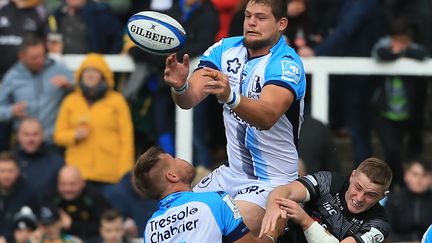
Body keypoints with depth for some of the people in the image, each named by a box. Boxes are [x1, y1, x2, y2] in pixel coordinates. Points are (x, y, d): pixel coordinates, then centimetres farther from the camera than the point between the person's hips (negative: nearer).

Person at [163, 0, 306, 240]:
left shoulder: (287, 65, -18)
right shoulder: (226, 49, 1)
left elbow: (267, 117, -36)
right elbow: (189, 99, -10)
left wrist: (230, 97, -54)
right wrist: (180, 86, -34)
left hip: (270, 178, -7)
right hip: (232, 173, 7)